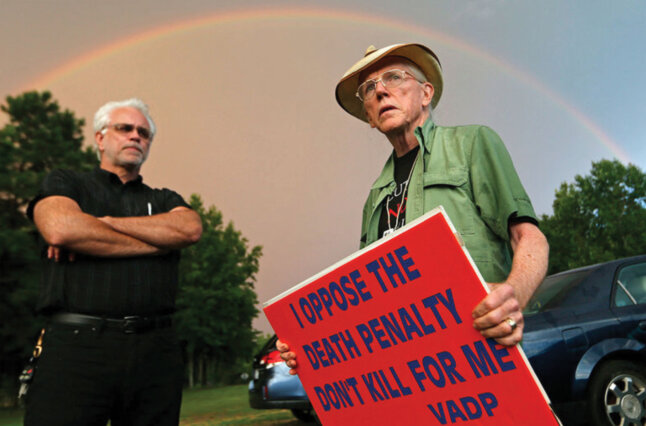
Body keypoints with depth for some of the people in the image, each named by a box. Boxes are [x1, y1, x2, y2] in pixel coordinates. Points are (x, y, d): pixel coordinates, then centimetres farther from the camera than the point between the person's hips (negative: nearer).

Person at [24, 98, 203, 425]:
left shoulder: (164, 200, 21)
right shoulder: (65, 183, 13)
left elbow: (190, 228, -2)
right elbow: (59, 229, -9)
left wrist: (104, 223, -5)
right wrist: (154, 243, -2)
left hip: (154, 349, 3)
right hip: (77, 343, -2)